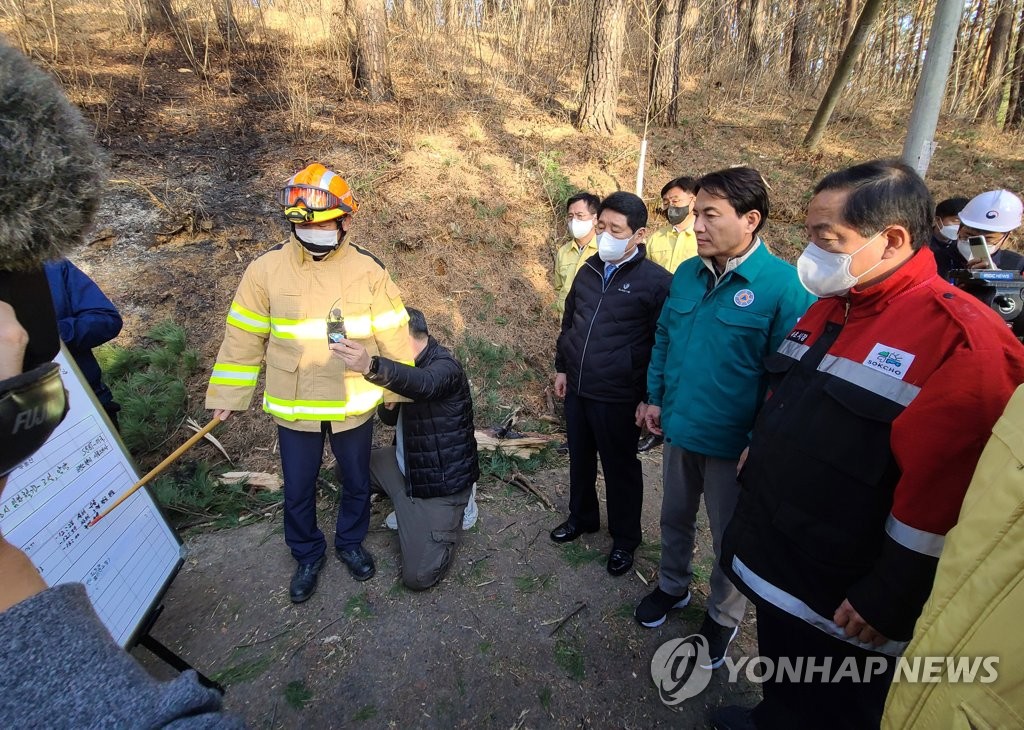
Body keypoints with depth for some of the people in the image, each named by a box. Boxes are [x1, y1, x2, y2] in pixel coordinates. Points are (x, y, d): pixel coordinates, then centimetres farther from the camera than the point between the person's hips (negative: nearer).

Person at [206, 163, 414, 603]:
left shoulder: (368, 270, -9)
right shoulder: (266, 270, -8)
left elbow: (393, 335, -3)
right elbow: (244, 337, 0)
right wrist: (227, 396, 3)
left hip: (354, 405, 0)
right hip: (292, 408, 0)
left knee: (357, 482, 19)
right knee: (297, 491, 15)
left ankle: (350, 542, 47)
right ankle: (307, 555, 43)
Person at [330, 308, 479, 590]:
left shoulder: (444, 366, -22)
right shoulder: (409, 364, 6)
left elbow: (423, 384, -48)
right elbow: (393, 419, 14)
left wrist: (370, 367, -66)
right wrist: (387, 405, -11)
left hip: (441, 480, -9)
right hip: (406, 465, 9)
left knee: (417, 576, -13)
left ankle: (453, 509, 12)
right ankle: (410, 508, 12)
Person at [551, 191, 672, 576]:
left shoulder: (656, 281, -13)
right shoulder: (589, 270, 6)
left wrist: (649, 397, -11)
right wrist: (561, 367, 17)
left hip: (618, 397, -6)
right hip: (577, 389, 6)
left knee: (620, 468, 11)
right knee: (580, 459, 20)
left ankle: (625, 539, 32)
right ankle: (581, 517, 44)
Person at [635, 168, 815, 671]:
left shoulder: (784, 285, -20)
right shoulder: (686, 274, -1)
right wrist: (656, 397, 8)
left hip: (734, 441, -5)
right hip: (679, 428, 5)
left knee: (731, 538, 17)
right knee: (675, 518, 24)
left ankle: (722, 617, 42)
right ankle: (672, 586, 49)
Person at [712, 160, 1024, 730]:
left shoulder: (958, 336, -22)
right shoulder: (828, 310, 4)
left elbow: (942, 490, -23)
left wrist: (887, 601, -18)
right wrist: (754, 462, 17)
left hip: (841, 602, -6)